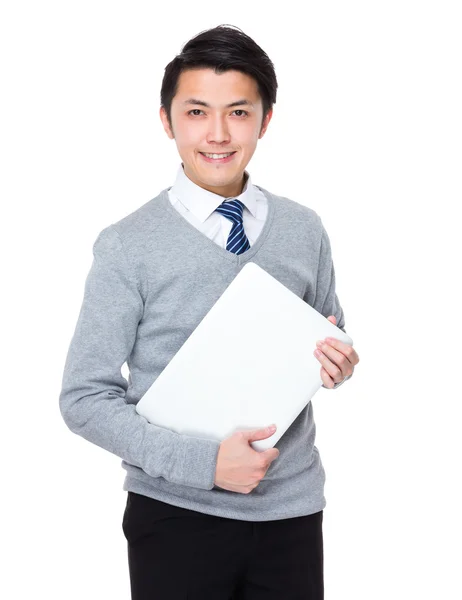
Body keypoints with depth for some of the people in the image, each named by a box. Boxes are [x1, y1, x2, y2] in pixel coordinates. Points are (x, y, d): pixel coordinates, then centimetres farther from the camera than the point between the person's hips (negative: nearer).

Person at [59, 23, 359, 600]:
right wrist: (204, 462, -18)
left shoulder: (305, 231, 2)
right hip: (176, 514, -3)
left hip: (292, 508, 3)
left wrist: (337, 358, -9)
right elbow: (84, 398, -8)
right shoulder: (128, 246, -8)